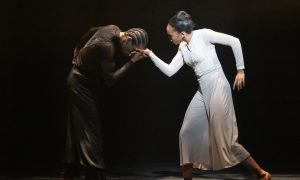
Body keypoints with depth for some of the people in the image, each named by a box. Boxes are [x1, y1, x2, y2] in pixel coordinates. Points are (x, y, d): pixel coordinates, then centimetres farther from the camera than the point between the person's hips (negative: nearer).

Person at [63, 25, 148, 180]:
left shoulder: (113, 29, -6)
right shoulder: (107, 46, -32)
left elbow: (91, 31, 12)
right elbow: (109, 79, -29)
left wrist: (78, 50, 21)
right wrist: (132, 61, -29)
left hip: (84, 80, 9)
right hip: (82, 83, -9)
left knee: (78, 129, 13)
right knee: (90, 130, -10)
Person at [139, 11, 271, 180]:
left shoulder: (203, 34, -10)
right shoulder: (183, 48, 11)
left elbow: (234, 41, -10)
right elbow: (169, 71, 9)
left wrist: (240, 70, -10)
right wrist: (150, 54, 3)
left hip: (217, 88, -8)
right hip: (203, 92, 8)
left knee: (224, 138, -8)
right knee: (187, 133, 6)